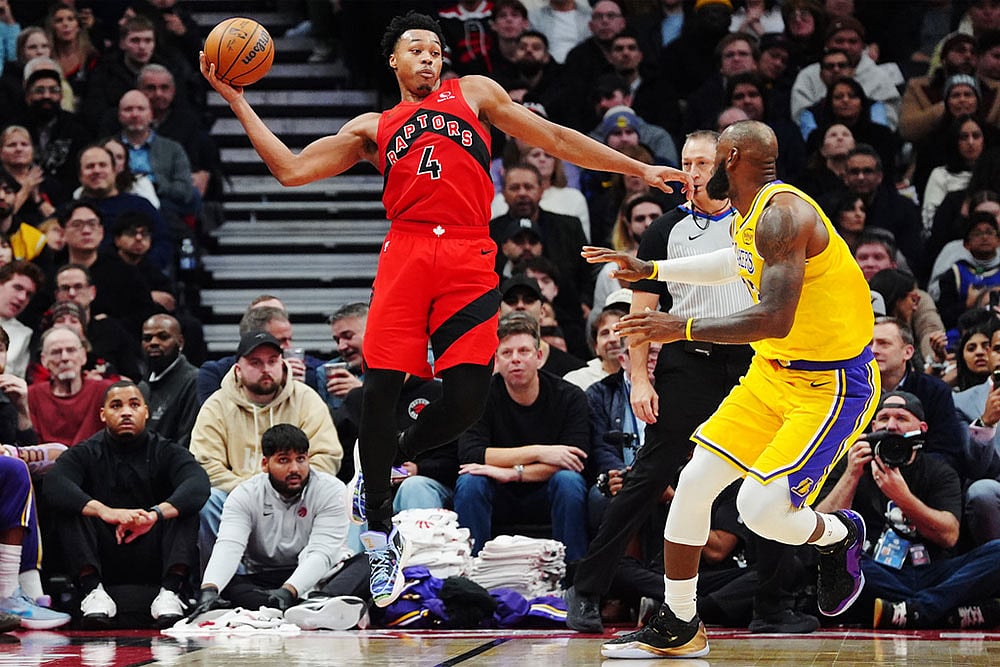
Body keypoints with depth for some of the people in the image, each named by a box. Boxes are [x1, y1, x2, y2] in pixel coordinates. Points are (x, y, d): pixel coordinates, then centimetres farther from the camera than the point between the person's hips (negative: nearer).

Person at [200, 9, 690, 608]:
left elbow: (557, 139, 20)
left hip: (470, 262, 0)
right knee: (380, 393, -9)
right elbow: (291, 170, 15)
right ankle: (380, 537, 5)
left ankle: (392, 462, 21)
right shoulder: (371, 129, 22)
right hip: (407, 253, 0)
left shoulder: (474, 93, 21)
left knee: (466, 401, -10)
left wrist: (639, 169, 16)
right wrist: (237, 100, 11)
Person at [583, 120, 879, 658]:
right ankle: (677, 627, 16)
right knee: (693, 483, 3)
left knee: (761, 510, -19)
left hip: (832, 385, -9)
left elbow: (774, 319, -34)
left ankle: (839, 536, 15)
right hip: (774, 370, 9)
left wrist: (683, 329, -33)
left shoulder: (783, 214, -24)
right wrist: (651, 269, 32)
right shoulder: (747, 216, 6)